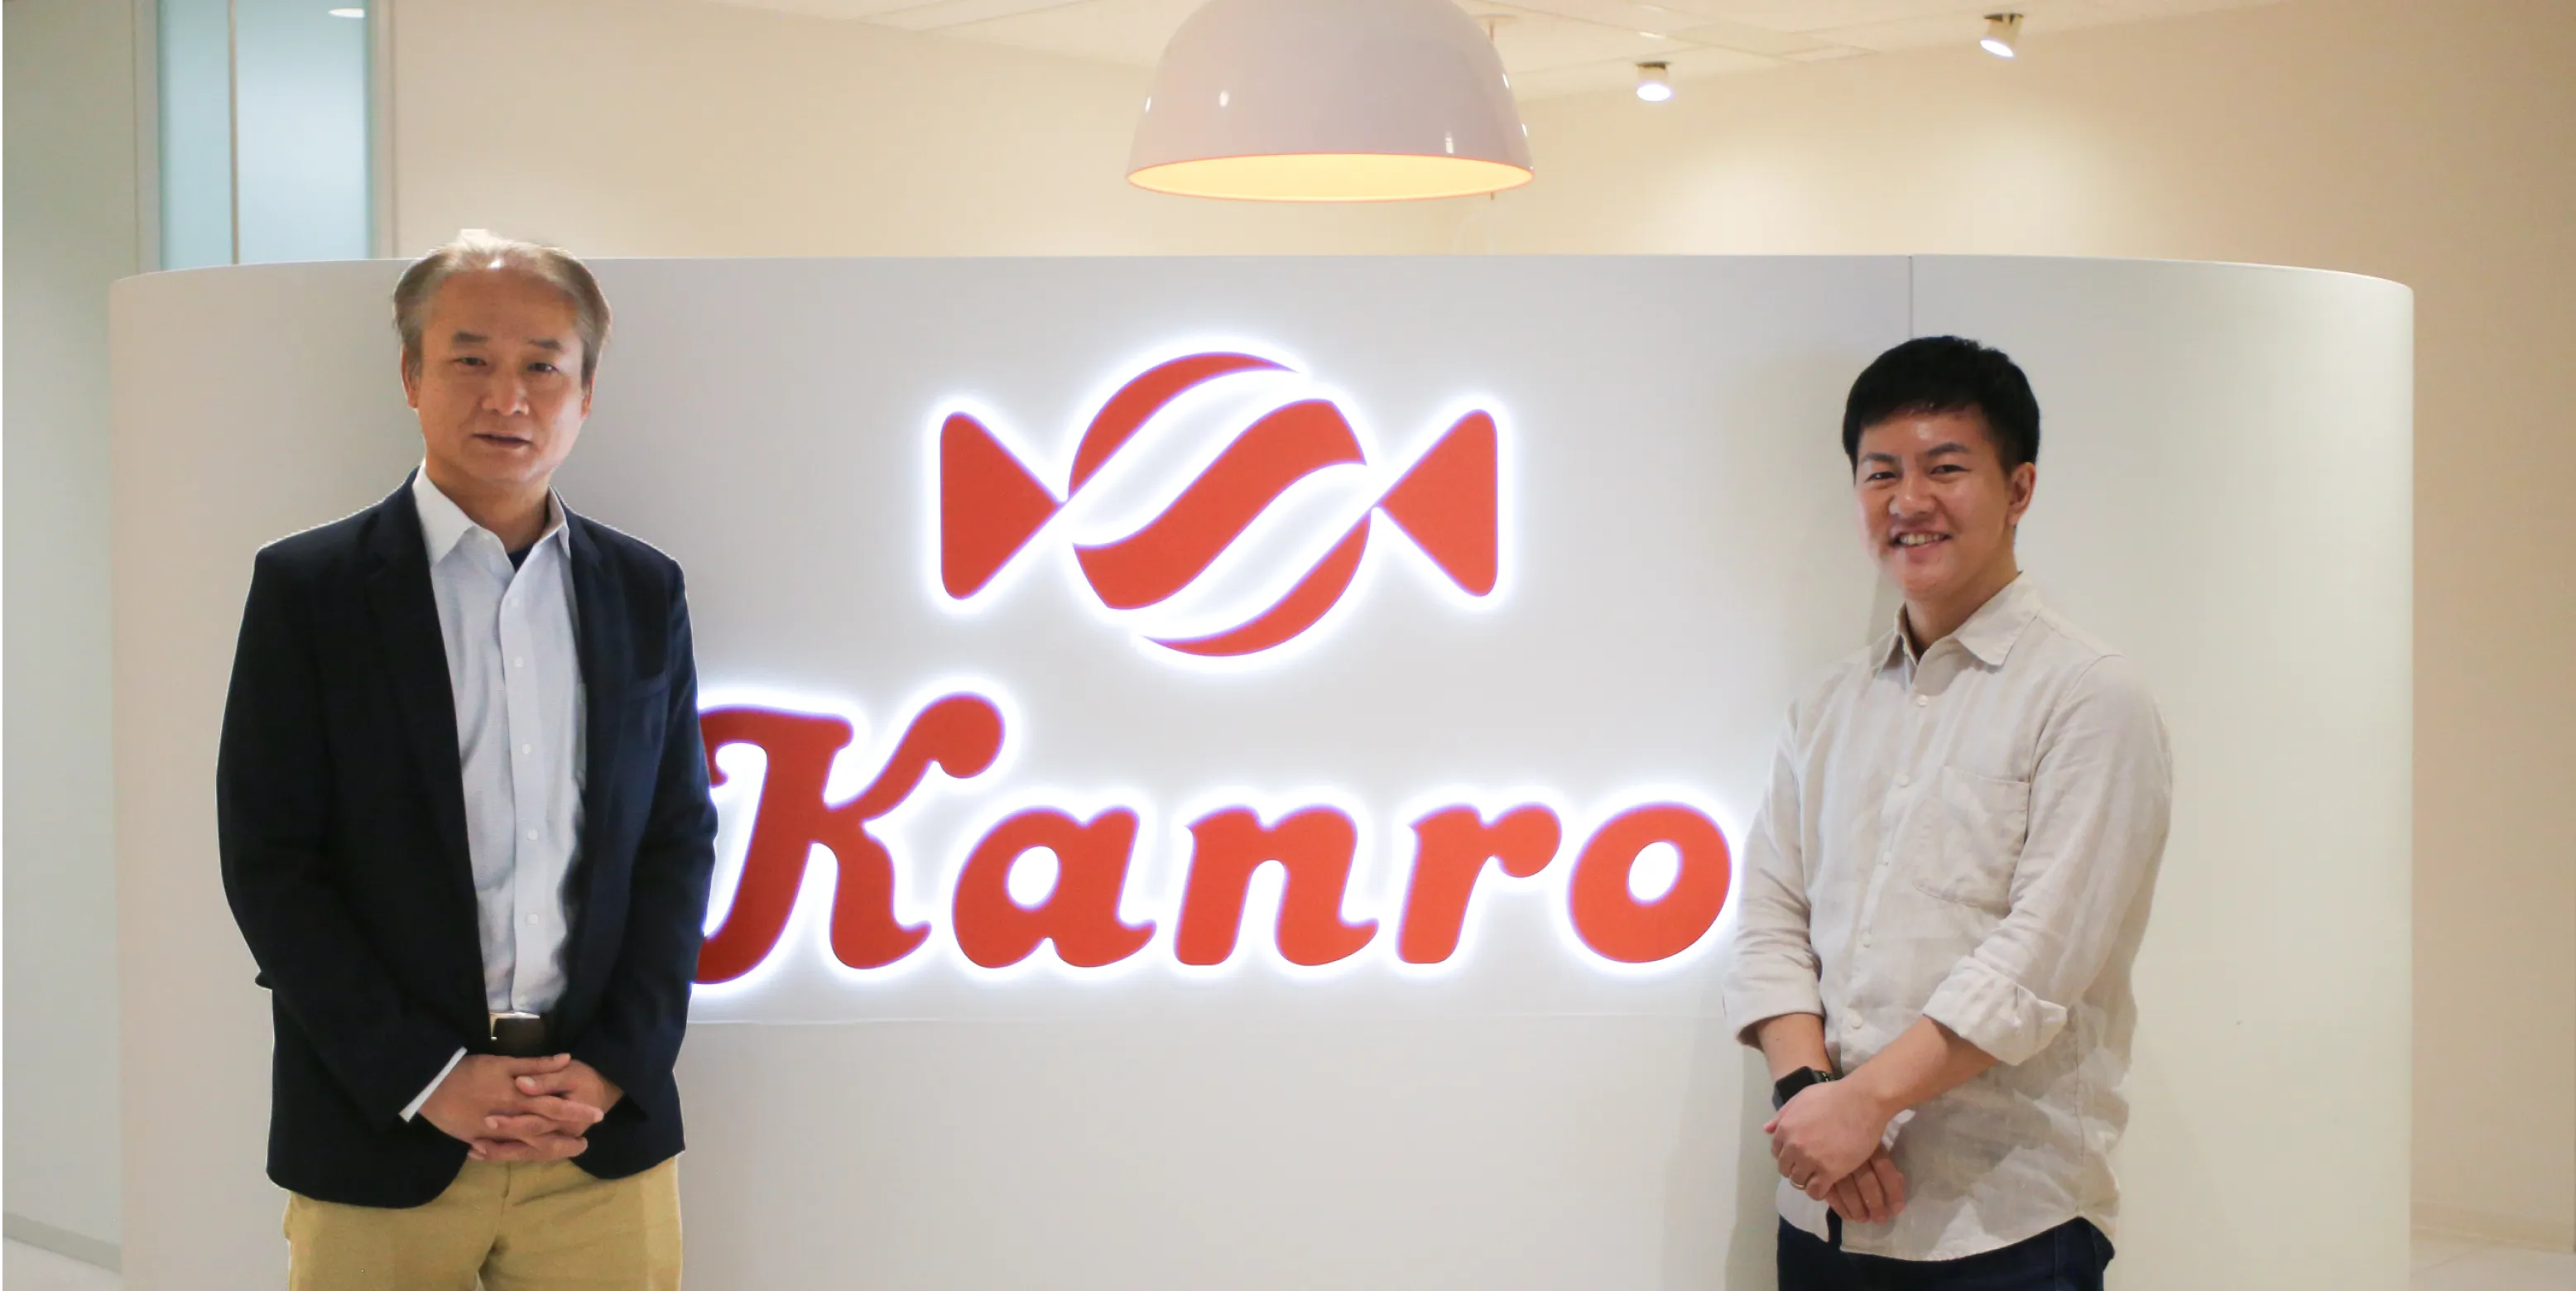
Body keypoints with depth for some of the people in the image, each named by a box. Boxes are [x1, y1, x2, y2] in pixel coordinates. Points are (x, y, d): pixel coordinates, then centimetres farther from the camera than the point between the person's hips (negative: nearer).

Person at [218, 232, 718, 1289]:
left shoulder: (644, 591, 8)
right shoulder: (307, 586, 0)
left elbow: (679, 840, 8)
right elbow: (268, 863, -4)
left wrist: (615, 1066, -4)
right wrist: (427, 1078, -10)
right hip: (380, 1139, -2)